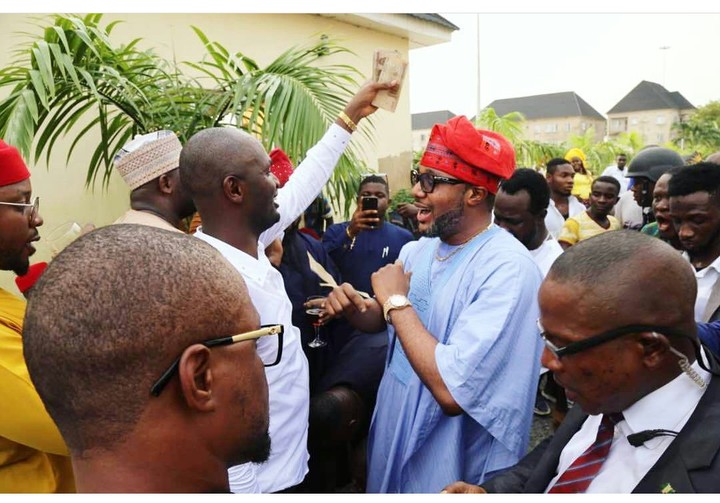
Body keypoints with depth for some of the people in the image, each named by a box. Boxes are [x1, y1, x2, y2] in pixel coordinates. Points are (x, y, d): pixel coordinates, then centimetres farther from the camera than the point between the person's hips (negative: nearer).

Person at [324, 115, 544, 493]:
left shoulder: (508, 268, -27)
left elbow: (453, 391, -33)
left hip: (450, 467, -6)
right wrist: (353, 308, -12)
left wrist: (396, 301, -25)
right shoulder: (417, 251, -1)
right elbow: (383, 320, 10)